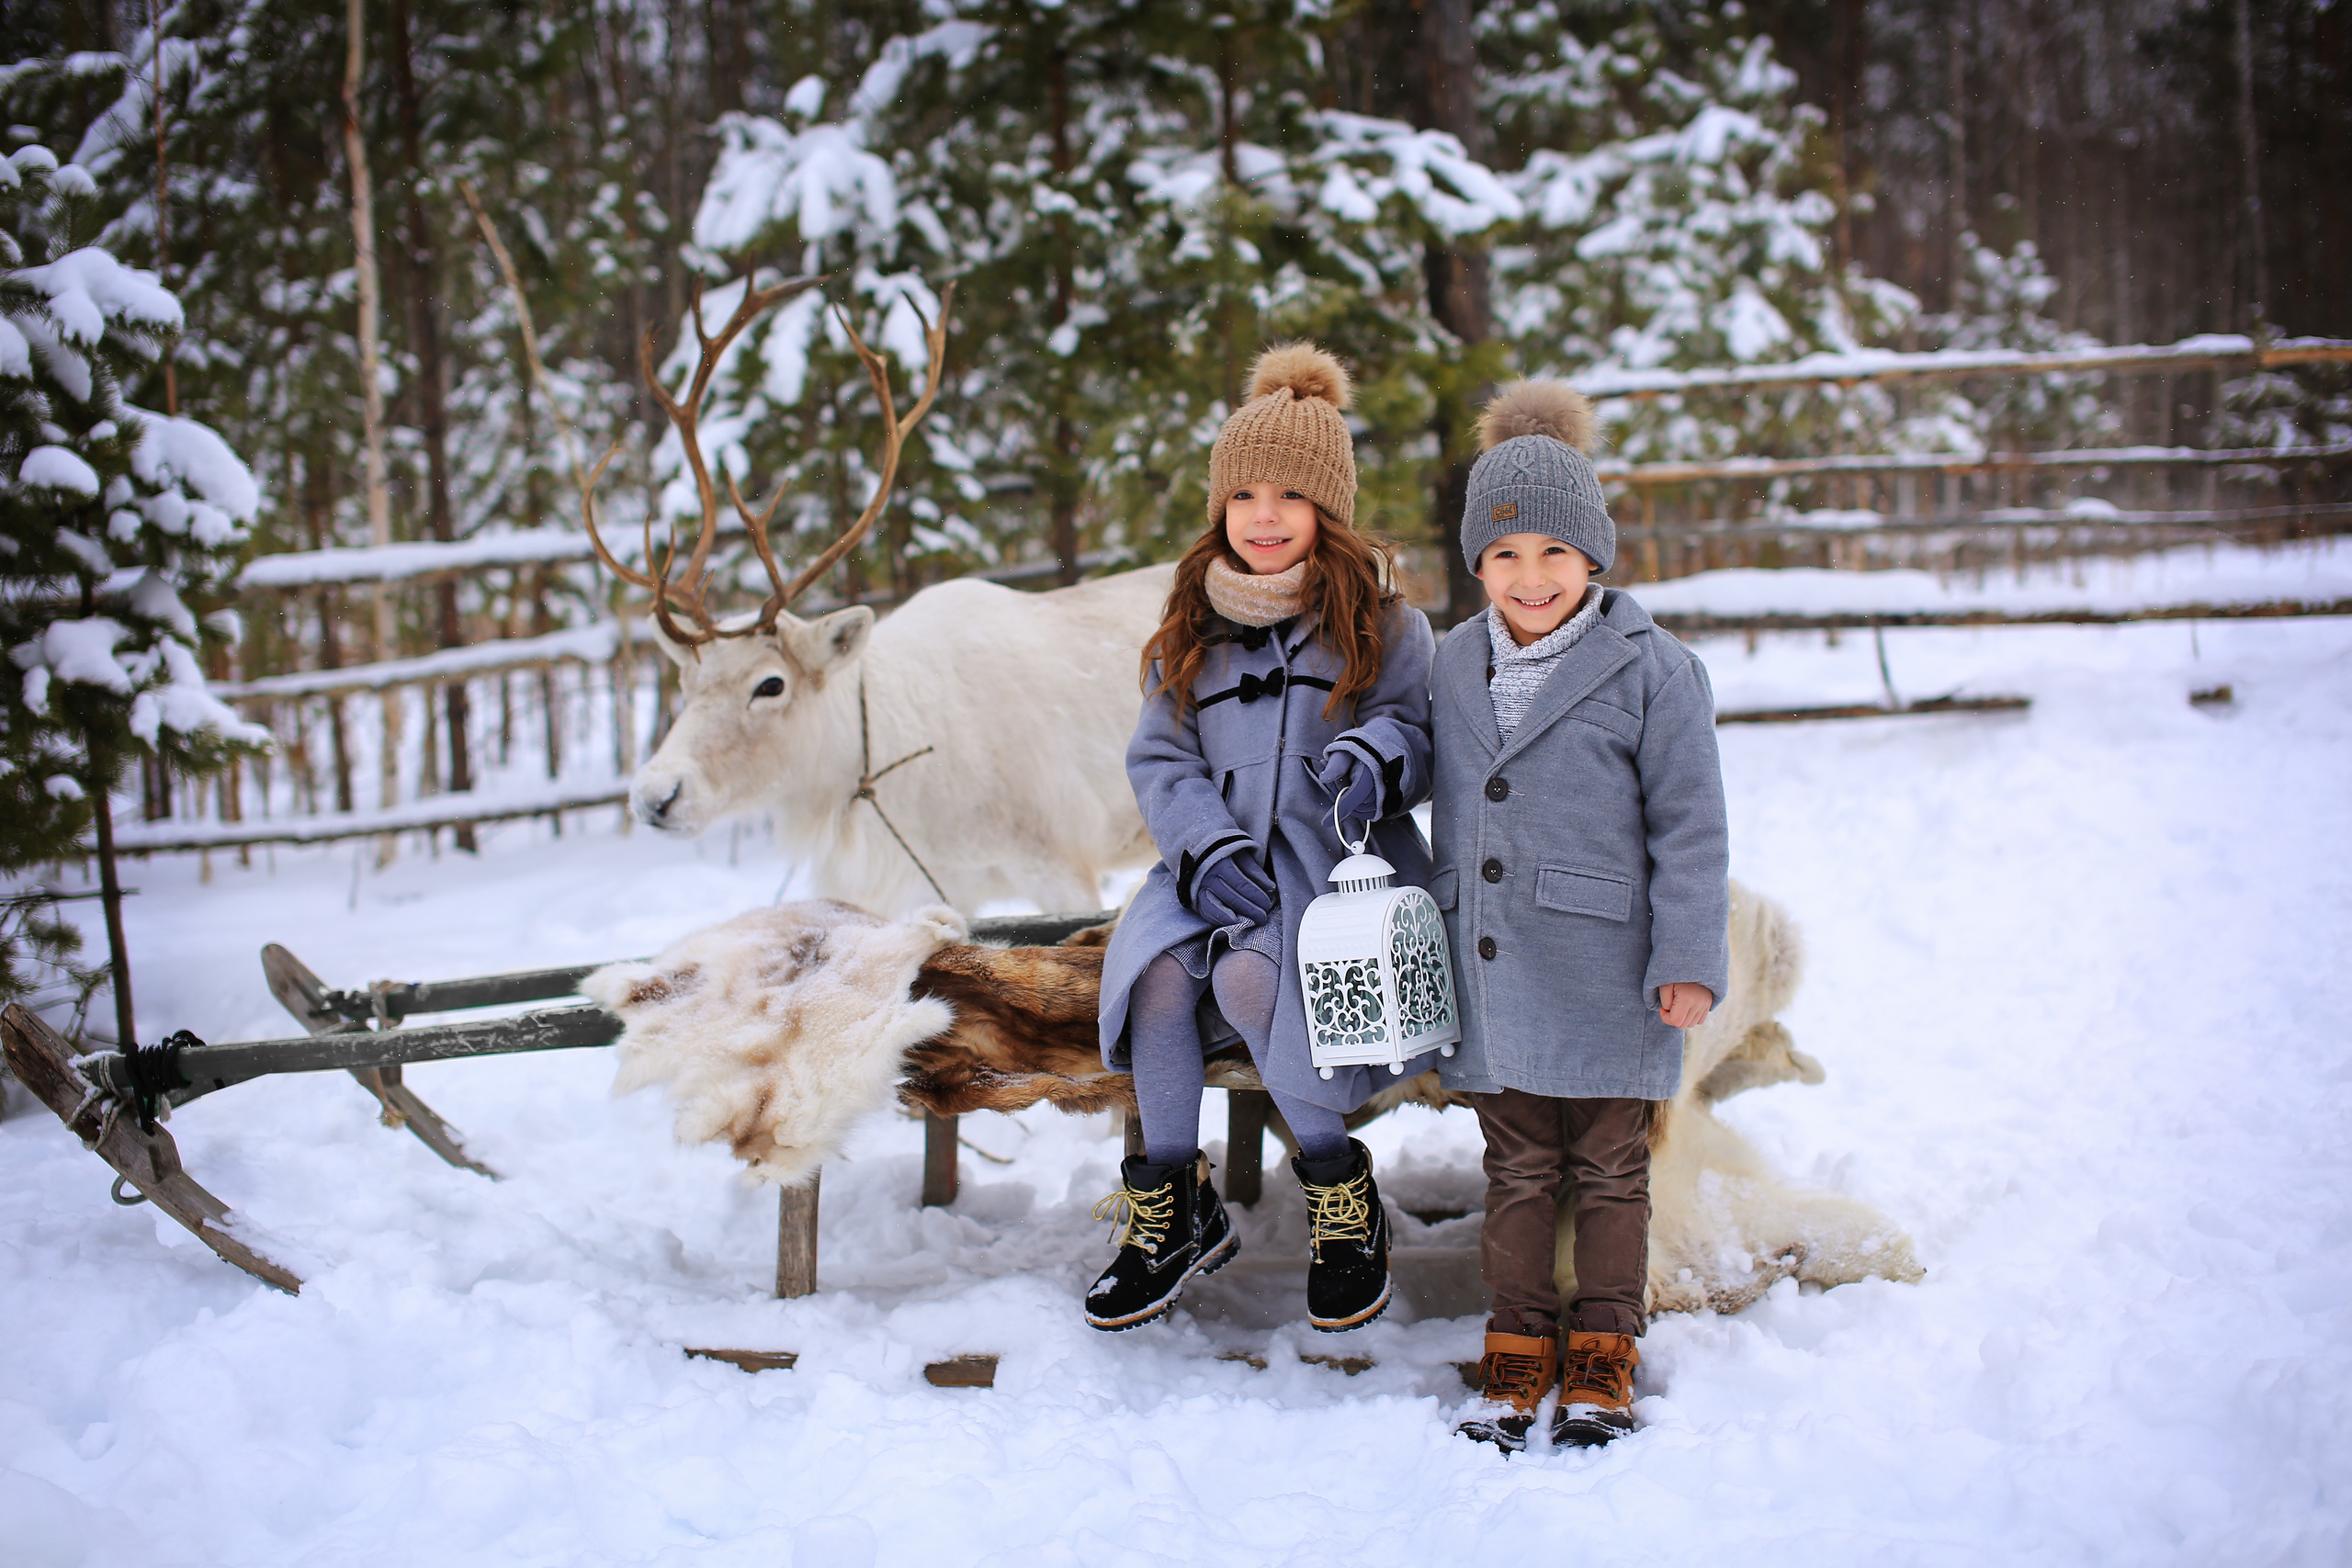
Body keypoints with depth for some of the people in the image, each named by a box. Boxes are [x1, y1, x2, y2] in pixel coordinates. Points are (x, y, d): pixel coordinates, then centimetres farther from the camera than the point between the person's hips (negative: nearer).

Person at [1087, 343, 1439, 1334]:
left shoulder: (1381, 623, 6)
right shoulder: (1191, 629, 15)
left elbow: (1423, 731, 1)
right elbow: (1160, 757, 8)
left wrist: (1380, 752, -24)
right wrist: (1209, 850, -10)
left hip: (1340, 861, -3)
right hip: (1220, 862, 3)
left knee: (1248, 974, -32)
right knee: (1155, 974, -27)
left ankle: (1342, 1192, -11)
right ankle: (1172, 1208, -8)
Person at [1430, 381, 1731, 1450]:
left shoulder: (1649, 669, -9)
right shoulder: (1455, 666, 6)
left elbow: (1689, 826, -7)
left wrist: (1690, 961, -11)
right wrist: (1437, 937, 18)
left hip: (1602, 979, -4)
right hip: (1490, 979, 4)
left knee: (1608, 1170, 9)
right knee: (1517, 1171, 13)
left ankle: (1601, 1354, 21)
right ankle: (1520, 1344, 23)